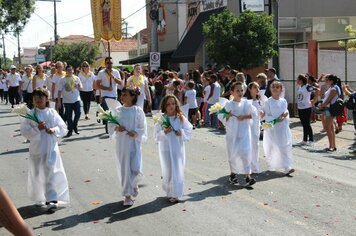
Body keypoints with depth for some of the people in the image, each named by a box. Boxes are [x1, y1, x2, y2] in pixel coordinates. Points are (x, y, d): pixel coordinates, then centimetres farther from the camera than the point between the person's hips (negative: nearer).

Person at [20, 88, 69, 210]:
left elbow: (63, 128, 2)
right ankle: (39, 199, 32)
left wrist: (54, 130, -17)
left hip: (51, 148, 0)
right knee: (37, 175, 12)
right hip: (37, 149, 1)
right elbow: (24, 130, -7)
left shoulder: (52, 113, 1)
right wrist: (37, 128, -20)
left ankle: (51, 200, -5)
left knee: (51, 174, -7)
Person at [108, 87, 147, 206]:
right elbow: (110, 125, 8)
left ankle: (134, 183, 27)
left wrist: (136, 133, -19)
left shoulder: (138, 111, -3)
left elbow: (143, 128, -2)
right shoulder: (118, 111, 4)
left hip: (135, 143, -2)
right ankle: (127, 195, 17)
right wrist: (116, 128, -12)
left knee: (136, 169, -8)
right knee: (124, 169, 4)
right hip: (121, 144, 2)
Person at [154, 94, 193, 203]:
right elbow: (156, 136, -4)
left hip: (178, 148, 1)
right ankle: (169, 192, 24)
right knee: (167, 171, 5)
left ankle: (176, 194, 12)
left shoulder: (181, 118, -1)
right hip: (165, 149, 0)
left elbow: (189, 131, 2)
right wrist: (164, 132, -21)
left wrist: (182, 133, -16)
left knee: (177, 171, 1)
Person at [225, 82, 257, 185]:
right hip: (232, 132, 0)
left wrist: (244, 117, -13)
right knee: (232, 153, 8)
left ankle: (247, 175, -1)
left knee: (245, 153, -8)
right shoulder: (229, 104, -2)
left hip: (244, 131, 0)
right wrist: (228, 116, -21)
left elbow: (254, 113, -1)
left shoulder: (246, 103, 1)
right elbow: (224, 119, 0)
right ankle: (233, 174, 27)